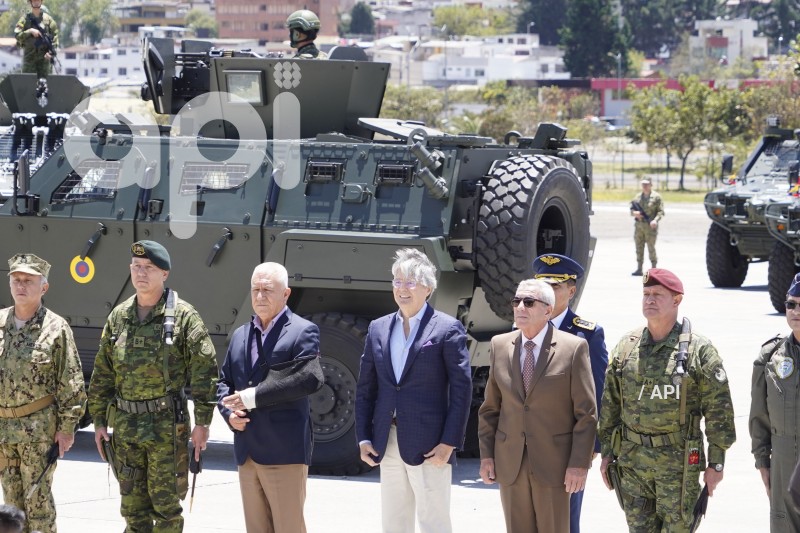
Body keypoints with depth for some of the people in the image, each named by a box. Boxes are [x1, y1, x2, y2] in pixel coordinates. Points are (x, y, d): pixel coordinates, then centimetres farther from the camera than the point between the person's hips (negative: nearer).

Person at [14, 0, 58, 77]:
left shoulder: (47, 18, 5)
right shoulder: (25, 19, 3)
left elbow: (55, 36, 3)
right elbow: (17, 35, -5)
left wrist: (51, 52, -9)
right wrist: (30, 31, -18)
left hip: (44, 56, 1)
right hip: (29, 56, -1)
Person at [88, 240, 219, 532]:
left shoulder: (183, 316, -6)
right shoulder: (119, 317, 9)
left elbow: (204, 370, -8)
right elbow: (102, 373, 14)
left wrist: (202, 421, -12)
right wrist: (99, 420, 11)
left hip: (167, 424, -5)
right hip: (125, 425, 5)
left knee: (165, 503, 0)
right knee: (133, 506, 10)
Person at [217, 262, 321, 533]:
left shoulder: (303, 332, -4)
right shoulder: (240, 335, 18)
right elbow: (224, 382, 20)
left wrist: (255, 397, -21)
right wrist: (229, 413, -1)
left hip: (285, 451, -7)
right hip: (248, 451, 7)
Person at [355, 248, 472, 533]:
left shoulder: (447, 329, -5)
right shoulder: (378, 328, 11)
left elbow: (461, 390, -8)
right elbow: (365, 388, 13)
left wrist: (448, 443, -13)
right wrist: (364, 438, 6)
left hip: (429, 445, -6)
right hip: (388, 443, 6)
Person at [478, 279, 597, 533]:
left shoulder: (574, 348, -7)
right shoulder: (500, 345, 6)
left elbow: (586, 413, -7)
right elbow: (491, 407, 11)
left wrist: (580, 463, -12)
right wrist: (486, 454, 5)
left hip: (553, 462, -4)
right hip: (510, 463, 4)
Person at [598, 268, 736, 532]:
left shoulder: (699, 349, -7)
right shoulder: (626, 347, 6)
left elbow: (718, 409, -6)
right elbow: (610, 403, 12)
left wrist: (716, 463, -7)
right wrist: (606, 453, 9)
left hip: (678, 460, -4)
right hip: (632, 460, 4)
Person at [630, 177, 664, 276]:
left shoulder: (656, 197, -1)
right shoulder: (637, 197, 13)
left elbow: (661, 211, -4)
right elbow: (631, 210, 17)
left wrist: (656, 220, -20)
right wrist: (634, 213, -6)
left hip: (650, 226, -5)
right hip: (639, 226, 5)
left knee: (651, 248, -4)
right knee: (639, 247, 4)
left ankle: (654, 269, 2)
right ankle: (639, 269, 8)